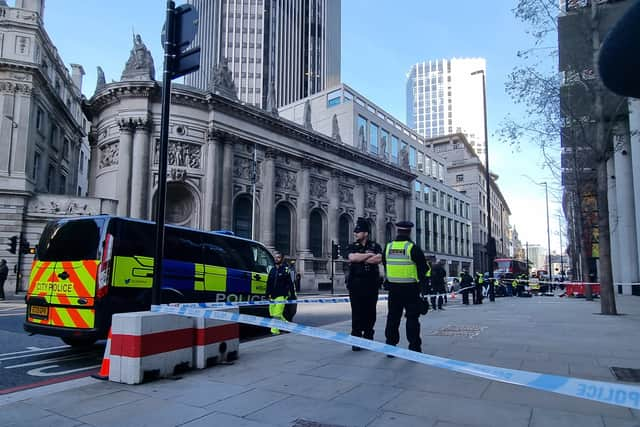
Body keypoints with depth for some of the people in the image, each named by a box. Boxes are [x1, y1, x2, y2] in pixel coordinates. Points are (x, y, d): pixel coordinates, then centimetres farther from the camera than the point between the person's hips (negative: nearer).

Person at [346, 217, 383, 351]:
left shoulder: (375, 246, 6)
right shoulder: (352, 247, 9)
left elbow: (379, 259, -14)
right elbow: (352, 257, -13)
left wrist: (360, 259, -11)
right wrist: (369, 255, -8)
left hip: (371, 284, 0)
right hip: (356, 284, 0)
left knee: (370, 312, 7)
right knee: (356, 313, -2)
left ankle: (368, 339, 19)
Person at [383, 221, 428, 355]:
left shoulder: (388, 247, 3)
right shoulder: (413, 248, -10)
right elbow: (423, 268, -6)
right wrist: (423, 284, 6)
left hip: (393, 288, 4)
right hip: (410, 289, -4)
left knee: (393, 317, 11)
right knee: (412, 318, 4)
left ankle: (390, 346, 16)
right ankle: (414, 347, 6)